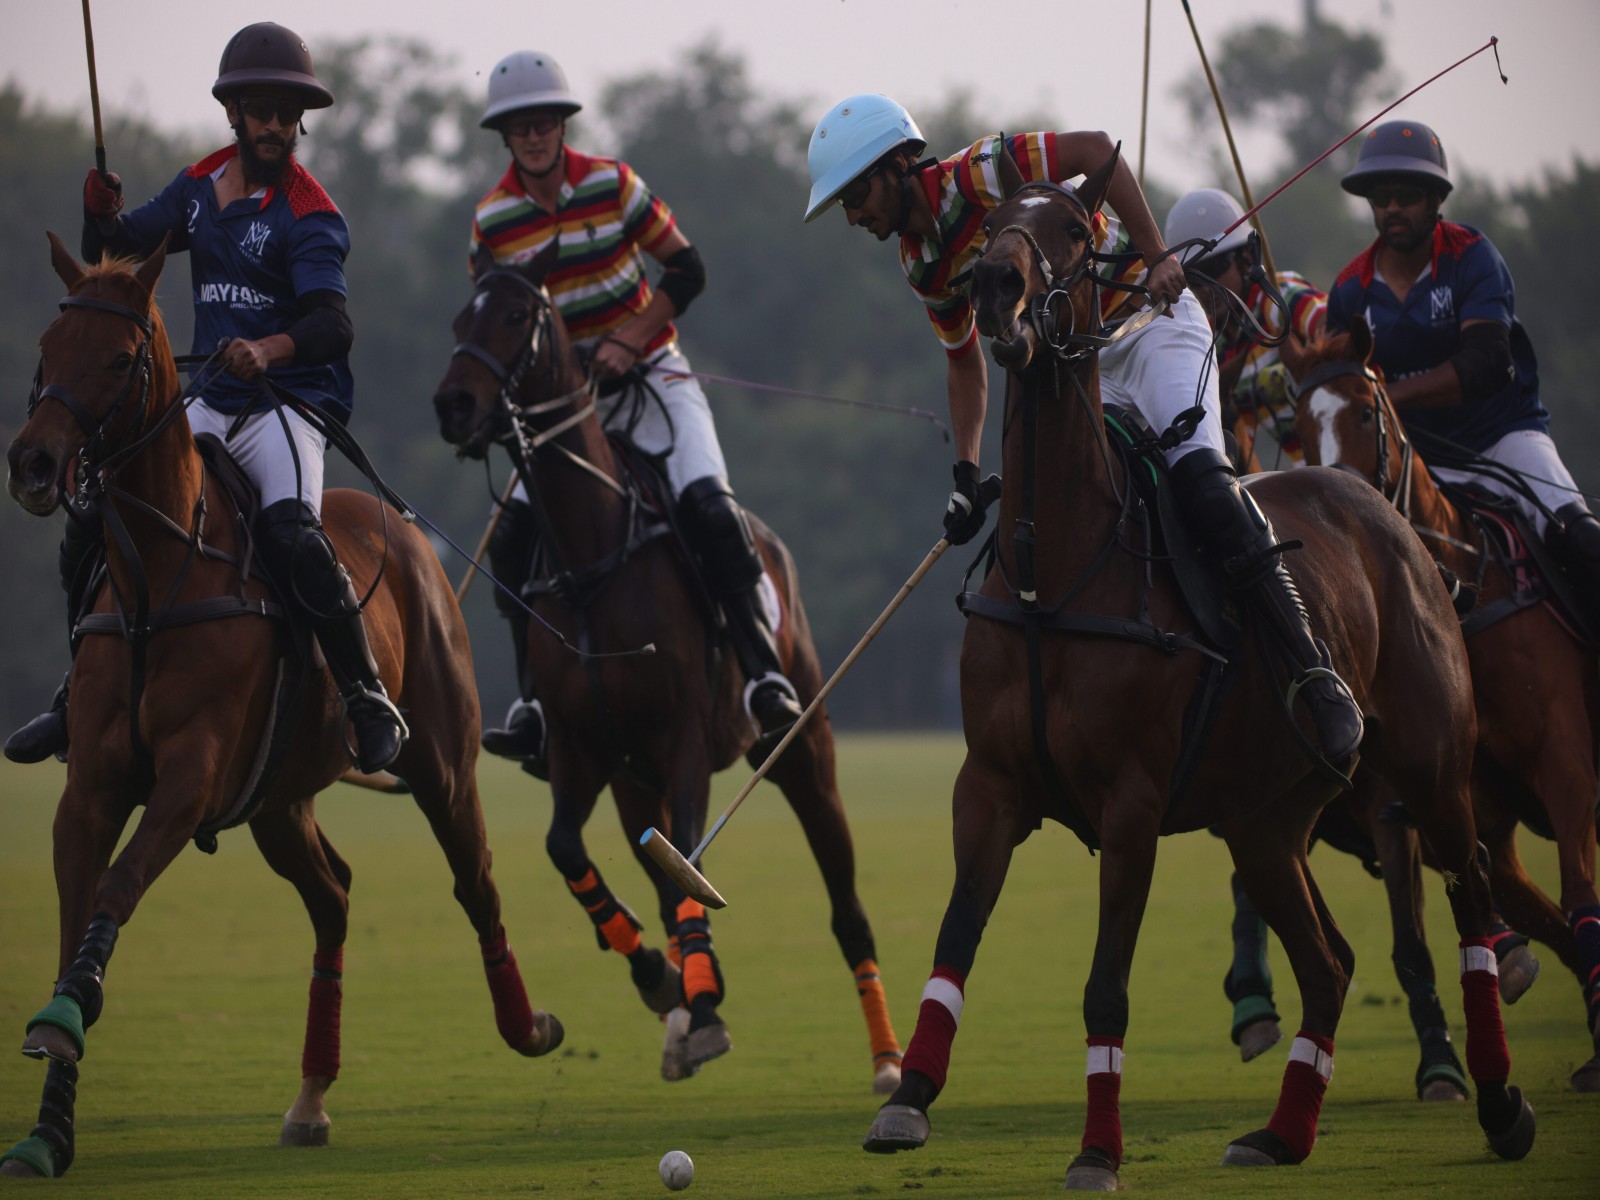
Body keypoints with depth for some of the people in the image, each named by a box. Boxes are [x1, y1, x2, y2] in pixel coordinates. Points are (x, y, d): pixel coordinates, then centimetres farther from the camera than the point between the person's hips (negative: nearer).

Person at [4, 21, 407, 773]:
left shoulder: (308, 216, -12)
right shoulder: (200, 189, 9)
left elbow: (333, 326, -25)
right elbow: (113, 254, 13)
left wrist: (269, 350, -47)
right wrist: (100, 216, -11)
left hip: (290, 403, -7)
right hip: (212, 406, 7)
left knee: (290, 533, -33)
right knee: (89, 526, 1)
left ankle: (371, 704, -27)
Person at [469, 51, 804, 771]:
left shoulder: (613, 185, -9)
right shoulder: (492, 221, -4)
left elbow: (687, 272, -5)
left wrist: (627, 340, -16)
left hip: (652, 375, -2)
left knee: (707, 503, -24)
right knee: (514, 532, -13)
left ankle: (763, 669, -22)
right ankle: (536, 699, -4)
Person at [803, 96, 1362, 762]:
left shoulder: (977, 174, -14)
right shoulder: (921, 263, 10)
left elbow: (1095, 150, -20)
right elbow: (963, 360, 22)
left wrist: (1156, 258, -26)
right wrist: (965, 474, 12)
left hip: (1149, 314, -8)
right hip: (1080, 370, 8)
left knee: (1199, 476, -28)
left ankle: (1317, 673, -26)